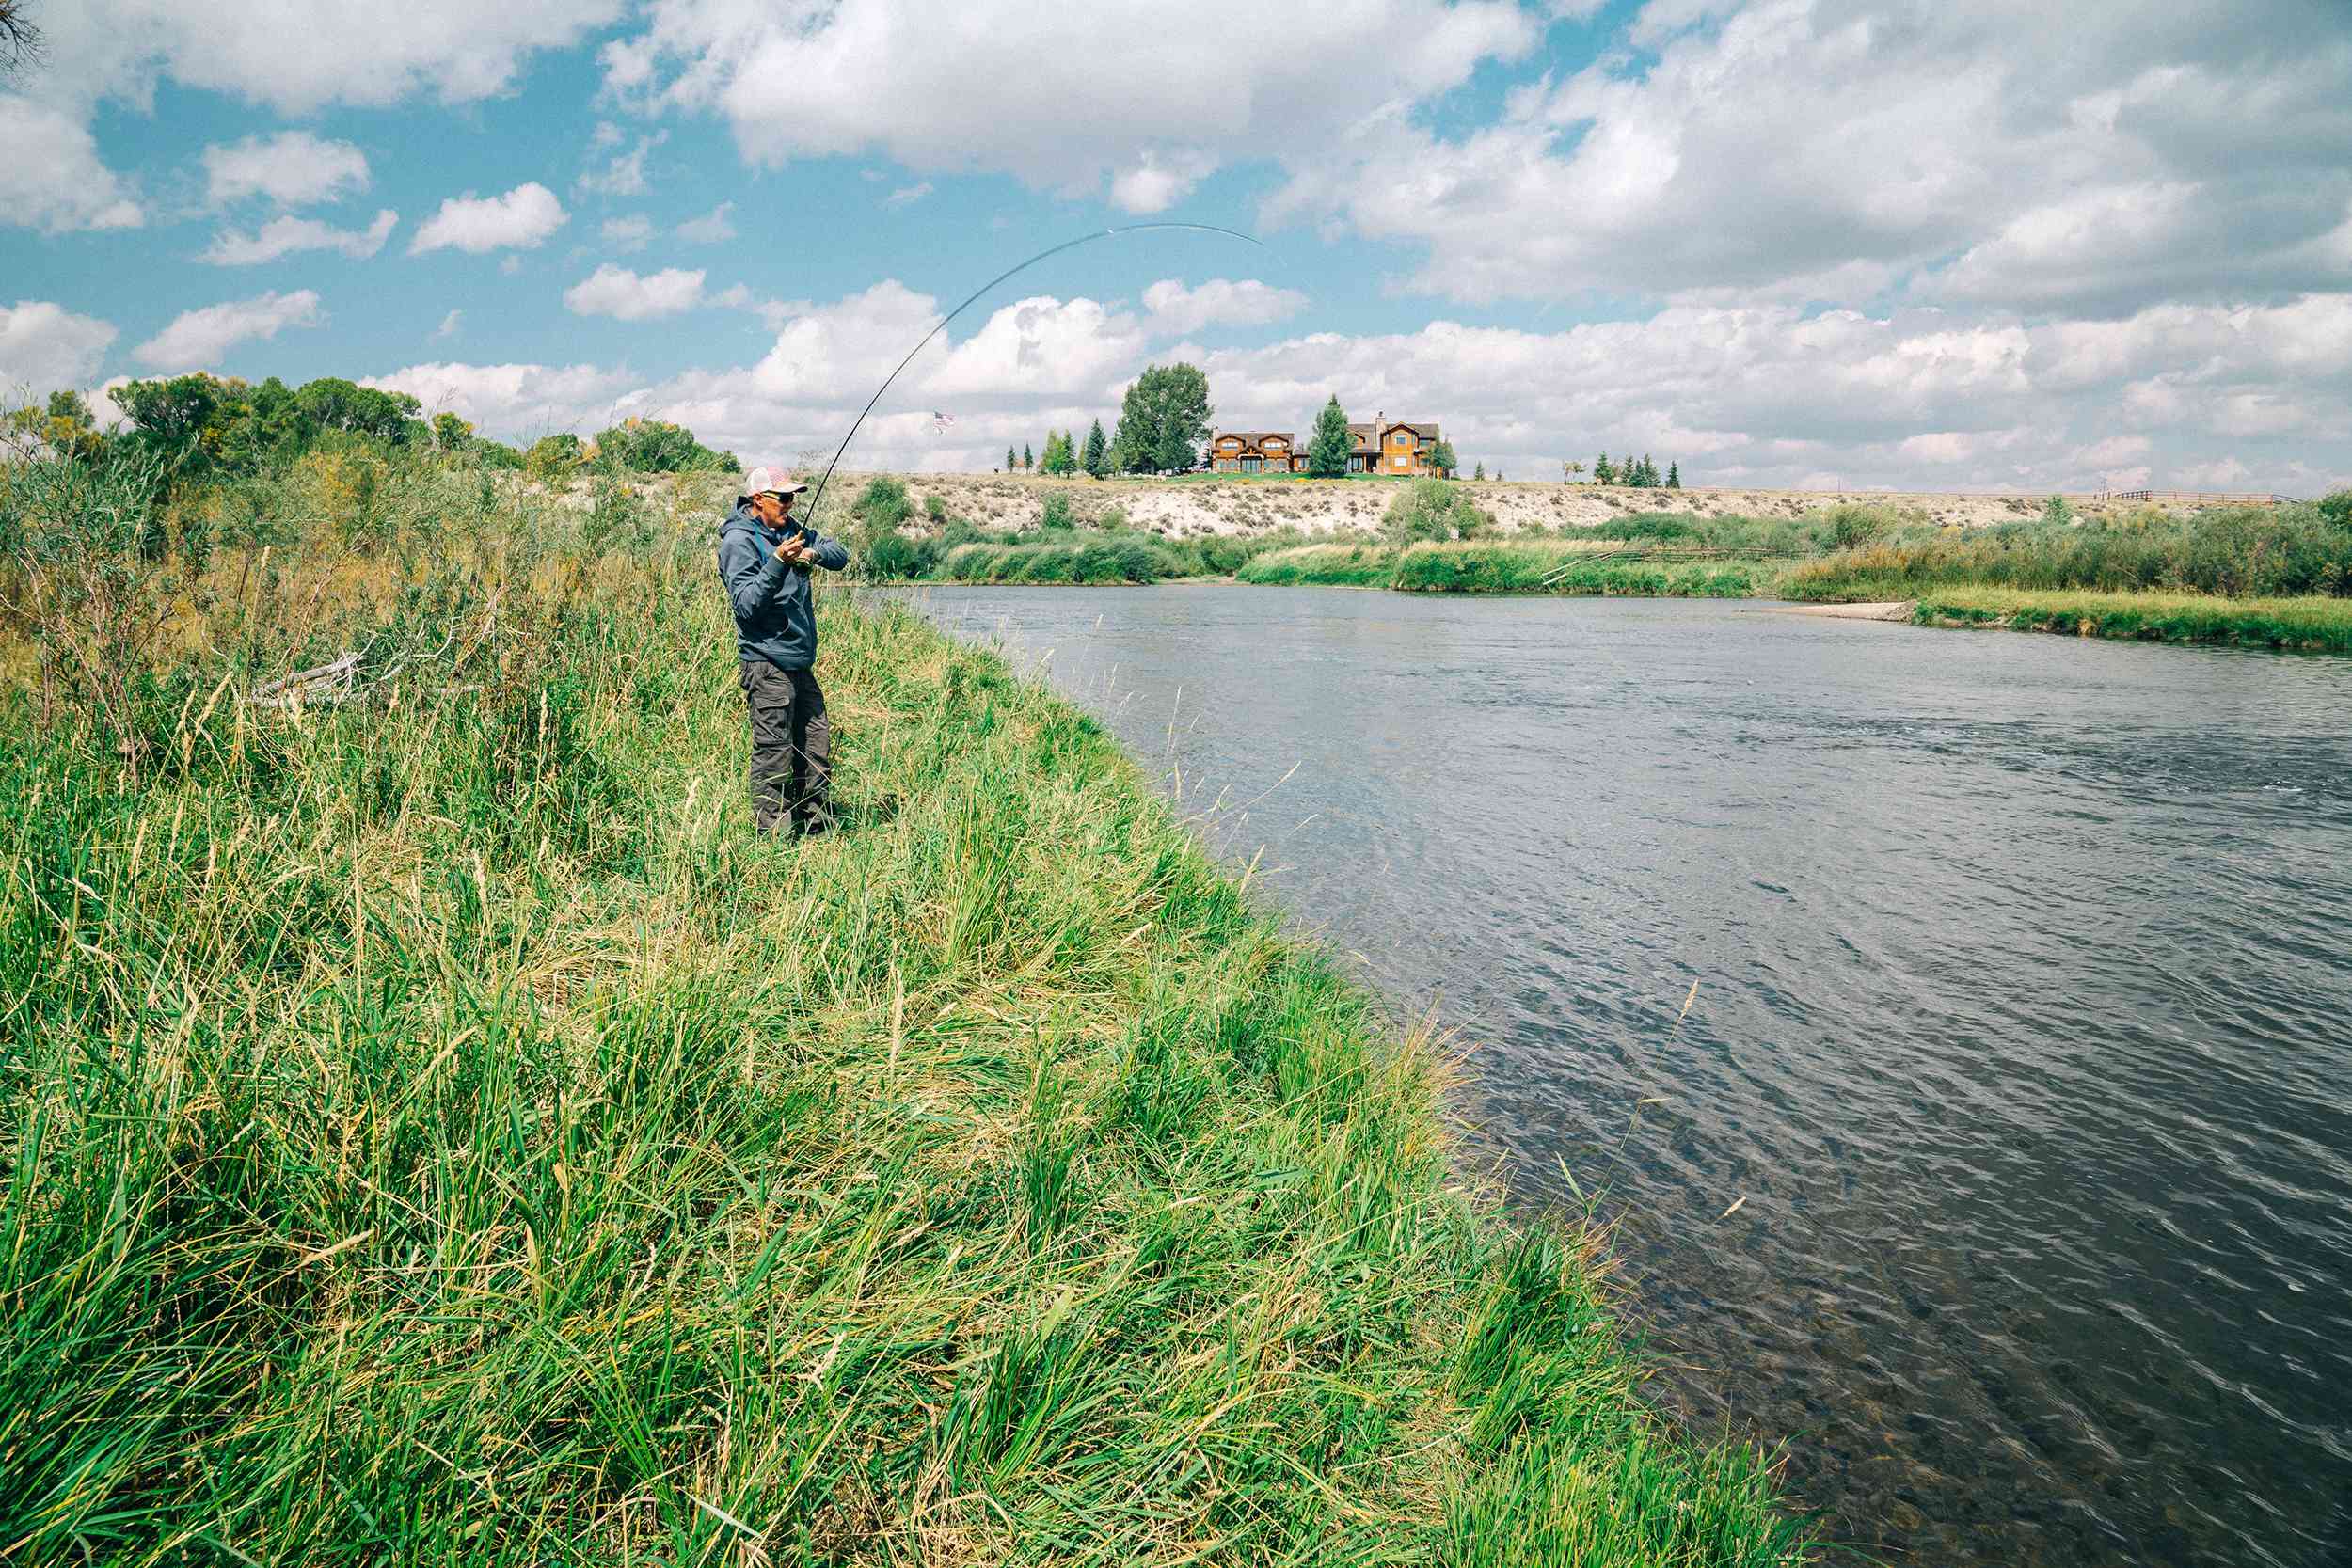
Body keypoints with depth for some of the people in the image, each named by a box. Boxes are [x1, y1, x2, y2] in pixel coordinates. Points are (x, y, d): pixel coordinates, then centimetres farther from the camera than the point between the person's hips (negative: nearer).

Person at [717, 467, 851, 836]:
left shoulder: (790, 530, 12)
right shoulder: (738, 540, -11)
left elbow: (841, 555, 14)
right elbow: (746, 604, -19)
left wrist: (814, 552, -7)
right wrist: (778, 562, -29)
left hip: (800, 663, 9)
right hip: (767, 664, -8)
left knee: (817, 745, 14)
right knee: (774, 754, -6)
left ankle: (819, 824, 25)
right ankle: (774, 833, 2)